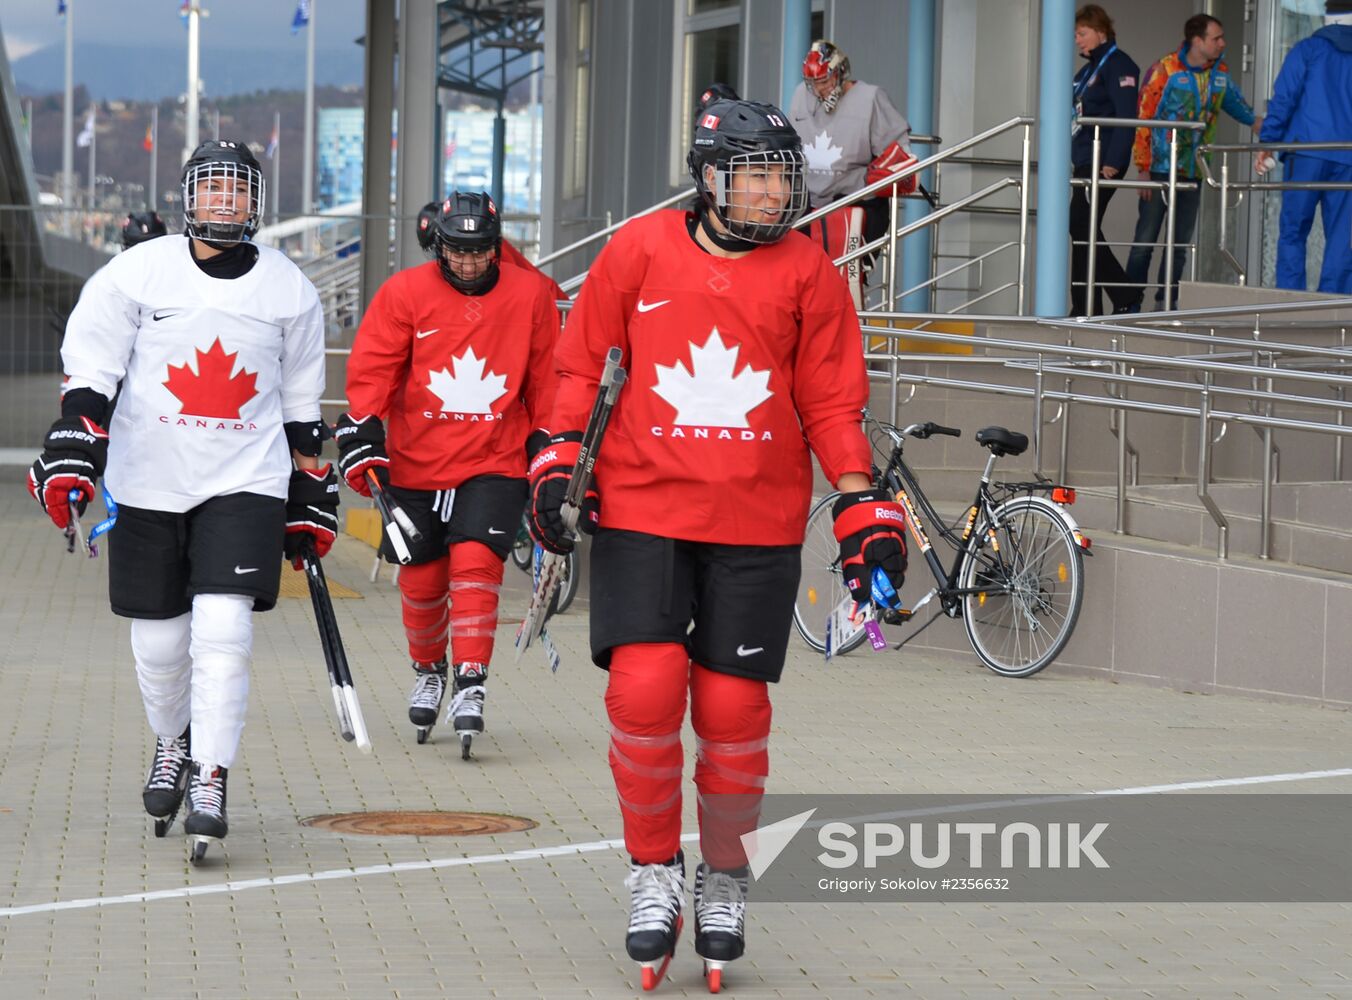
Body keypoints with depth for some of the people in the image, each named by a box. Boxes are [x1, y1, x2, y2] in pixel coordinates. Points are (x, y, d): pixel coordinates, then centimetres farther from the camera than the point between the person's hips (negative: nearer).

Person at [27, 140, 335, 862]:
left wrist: (309, 501, 14)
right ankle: (173, 747, 35)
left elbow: (301, 403, 13)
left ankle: (210, 784, -10)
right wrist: (69, 457, -12)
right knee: (159, 641, 7)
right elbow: (89, 373, 0)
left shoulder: (289, 290, 4)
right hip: (148, 484, 0)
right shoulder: (136, 274, -3)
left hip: (245, 483, 0)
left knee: (223, 631, -15)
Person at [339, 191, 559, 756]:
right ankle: (428, 671, 34)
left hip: (495, 461, -1)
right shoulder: (405, 293, -4)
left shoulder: (531, 295, 0)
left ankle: (470, 687, -15)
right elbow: (370, 369, -2)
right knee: (422, 580, 8)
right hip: (416, 464, 1)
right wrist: (363, 434, -13)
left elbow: (546, 379, 10)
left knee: (475, 562, -17)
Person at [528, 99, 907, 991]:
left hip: (757, 523, 1)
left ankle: (724, 880, 22)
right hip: (642, 509, -1)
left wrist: (864, 511, 2)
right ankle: (653, 872, 10)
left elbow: (830, 403, 8)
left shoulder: (807, 271, 2)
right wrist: (559, 461, 4)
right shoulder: (640, 250, 0)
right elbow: (581, 359, 11)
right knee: (644, 692, -11)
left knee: (733, 712, 1)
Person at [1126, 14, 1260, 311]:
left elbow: (1235, 103, 27)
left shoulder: (1220, 73, 7)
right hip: (1161, 168, -5)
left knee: (1181, 242, 7)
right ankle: (1132, 304, 2)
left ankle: (1166, 303, 14)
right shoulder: (1165, 70, -10)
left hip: (1193, 172, 5)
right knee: (1145, 241, -4)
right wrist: (1144, 169, -12)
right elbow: (1144, 119, -10)